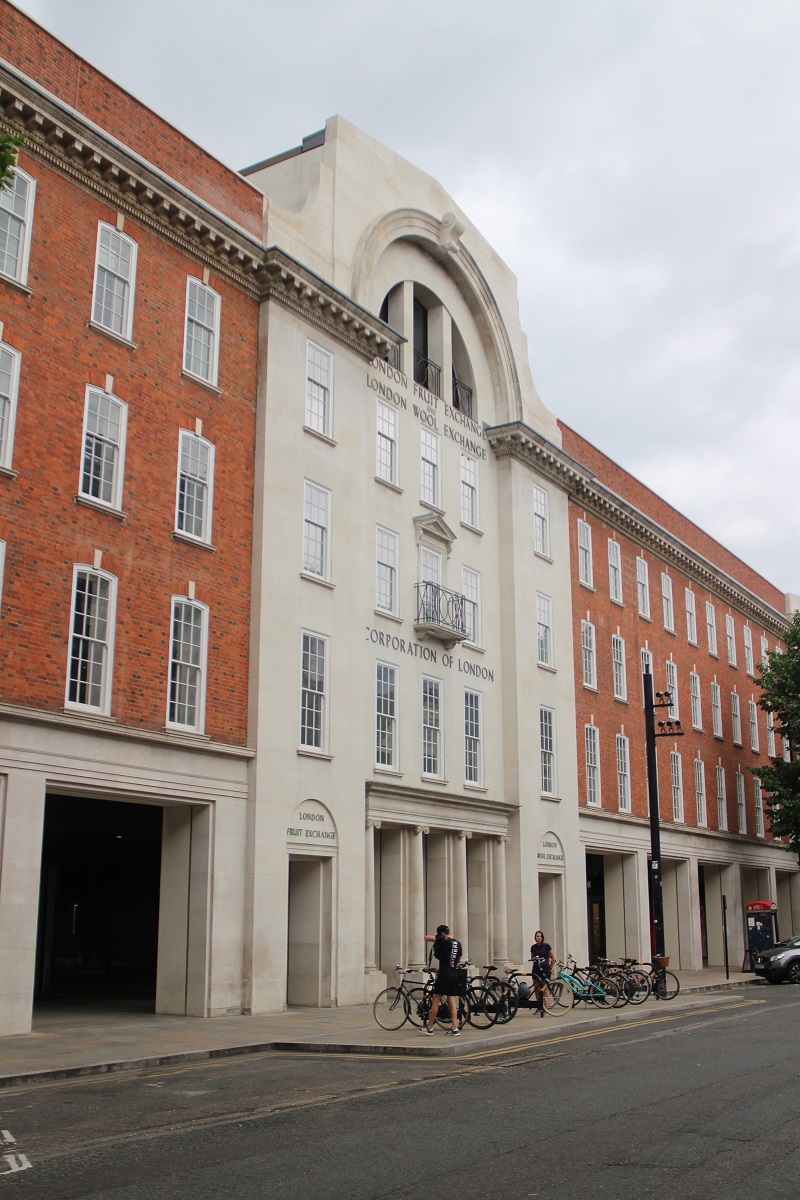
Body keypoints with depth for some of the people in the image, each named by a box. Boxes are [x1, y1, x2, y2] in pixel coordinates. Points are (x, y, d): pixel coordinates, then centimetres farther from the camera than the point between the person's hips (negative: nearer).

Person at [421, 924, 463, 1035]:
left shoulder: (443, 941, -12)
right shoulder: (458, 943, 10)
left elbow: (426, 937, -14)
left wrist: (434, 937, 6)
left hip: (443, 974, -7)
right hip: (454, 974, 7)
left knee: (435, 1000, 1)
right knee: (452, 1001, 8)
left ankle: (429, 1028, 6)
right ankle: (455, 1028, 2)